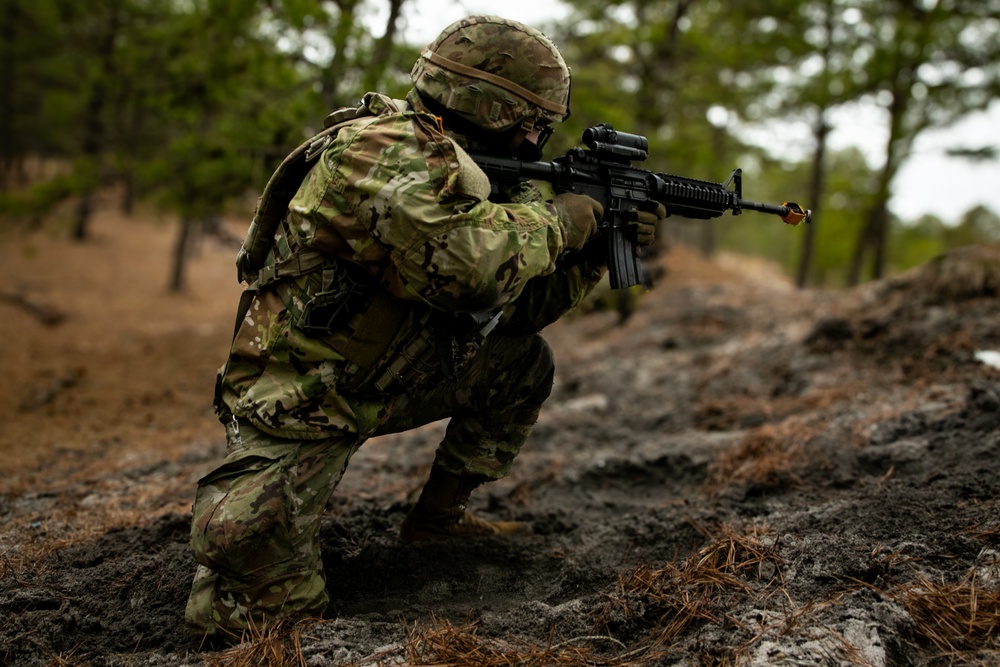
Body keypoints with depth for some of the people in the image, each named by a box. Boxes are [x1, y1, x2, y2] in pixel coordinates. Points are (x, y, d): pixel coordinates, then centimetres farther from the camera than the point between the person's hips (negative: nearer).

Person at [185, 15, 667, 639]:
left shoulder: (451, 167, 6)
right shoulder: (386, 148, -22)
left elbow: (516, 306, 12)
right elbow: (465, 264, -39)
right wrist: (551, 220, -21)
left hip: (375, 384, 9)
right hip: (294, 404, -9)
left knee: (523, 363, 6)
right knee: (274, 605, -19)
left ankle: (439, 515, 17)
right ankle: (233, 504, 12)